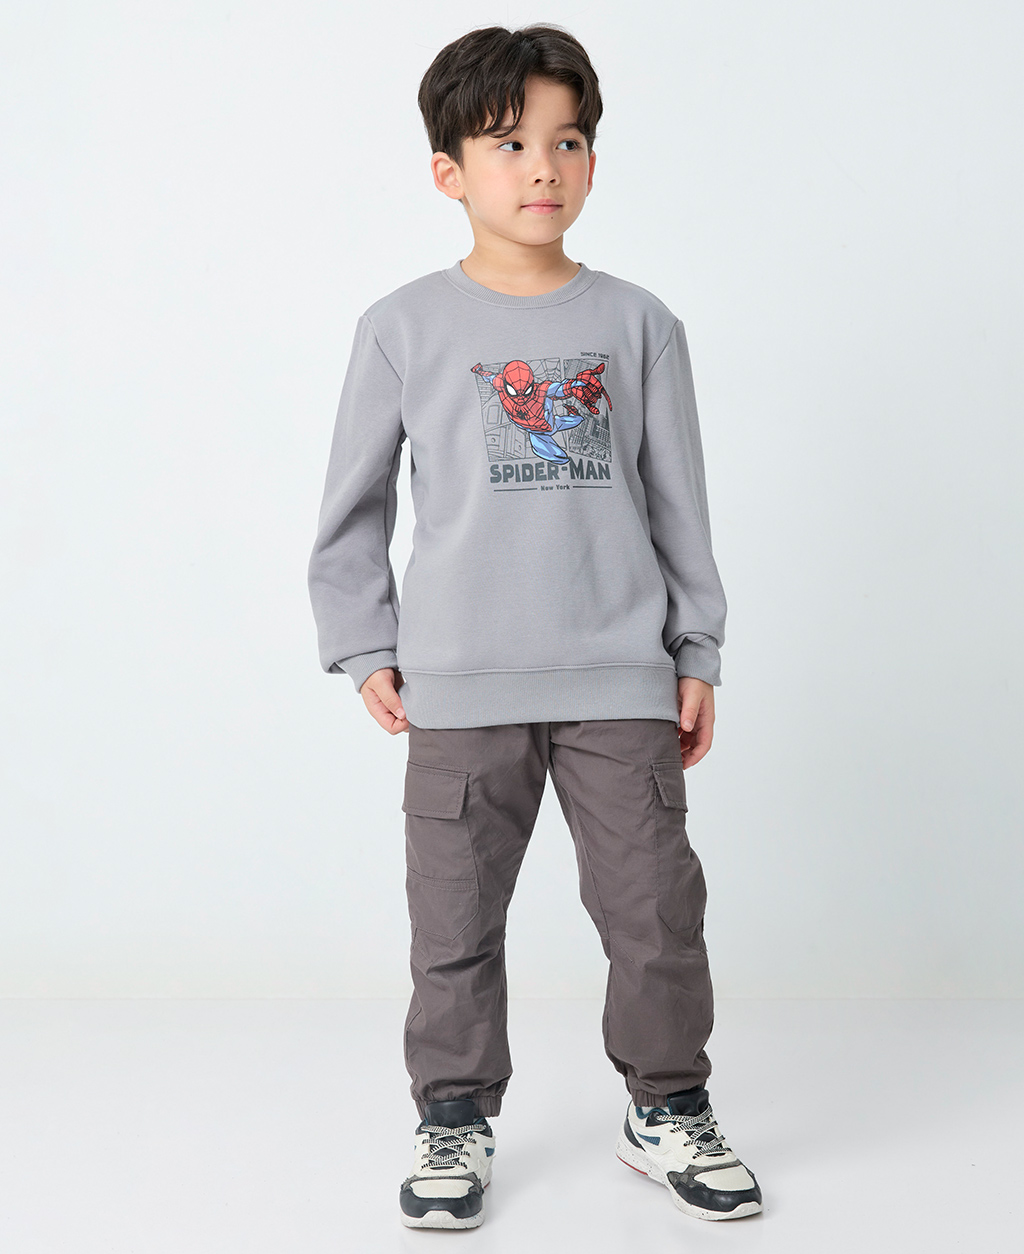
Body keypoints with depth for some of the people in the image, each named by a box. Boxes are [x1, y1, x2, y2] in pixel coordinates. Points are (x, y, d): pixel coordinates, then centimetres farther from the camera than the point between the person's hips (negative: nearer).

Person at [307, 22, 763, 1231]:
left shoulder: (637, 324, 4)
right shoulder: (406, 327, 1)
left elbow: (677, 500, 9)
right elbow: (352, 506, 7)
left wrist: (697, 655, 9)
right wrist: (365, 649, 4)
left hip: (622, 680, 1)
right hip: (459, 686, -1)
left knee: (657, 907, 6)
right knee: (456, 920, 7)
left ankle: (668, 1109, 24)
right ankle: (456, 1121, 24)